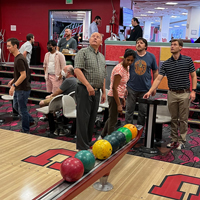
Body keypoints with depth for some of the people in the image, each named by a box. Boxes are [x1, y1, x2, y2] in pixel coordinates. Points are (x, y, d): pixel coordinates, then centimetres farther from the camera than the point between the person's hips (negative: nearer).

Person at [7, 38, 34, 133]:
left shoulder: (19, 59, -22)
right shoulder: (17, 57, 9)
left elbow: (23, 75, -26)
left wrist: (14, 85, -24)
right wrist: (13, 80, 15)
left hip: (23, 89, -10)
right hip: (19, 89, 10)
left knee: (22, 109, 2)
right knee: (16, 106, 21)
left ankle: (25, 131, 16)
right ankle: (30, 120, 34)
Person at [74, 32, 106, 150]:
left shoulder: (102, 57, 19)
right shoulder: (83, 52, -2)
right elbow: (77, 70, -14)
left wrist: (104, 92, 17)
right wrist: (88, 85, -21)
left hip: (96, 92, 7)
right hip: (85, 90, -7)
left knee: (92, 119, 11)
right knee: (83, 119, -5)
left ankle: (88, 143, 22)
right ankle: (82, 147, 1)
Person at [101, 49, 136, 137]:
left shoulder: (126, 67, 7)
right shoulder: (119, 69, -22)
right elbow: (114, 88, -24)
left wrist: (122, 97, 17)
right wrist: (119, 105, -23)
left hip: (119, 96, 10)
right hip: (114, 97, -10)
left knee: (111, 118, 21)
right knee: (113, 120, 1)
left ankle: (102, 136, 35)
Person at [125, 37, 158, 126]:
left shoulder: (151, 56, 3)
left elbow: (155, 72, 10)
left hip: (145, 89, 1)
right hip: (131, 88, -1)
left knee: (143, 111, 8)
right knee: (129, 110, 5)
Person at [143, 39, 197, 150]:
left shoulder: (187, 60, -1)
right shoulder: (165, 64, 1)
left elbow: (193, 76, 2)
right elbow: (158, 79, -6)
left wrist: (193, 91, -8)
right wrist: (150, 91, -17)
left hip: (184, 94, -2)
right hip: (172, 94, 2)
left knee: (183, 119, 4)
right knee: (173, 119, 10)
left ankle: (182, 141, 15)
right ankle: (174, 140, 21)